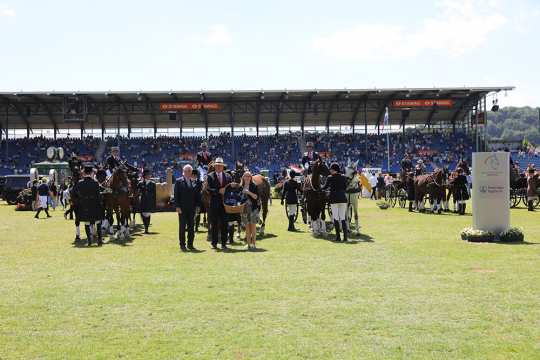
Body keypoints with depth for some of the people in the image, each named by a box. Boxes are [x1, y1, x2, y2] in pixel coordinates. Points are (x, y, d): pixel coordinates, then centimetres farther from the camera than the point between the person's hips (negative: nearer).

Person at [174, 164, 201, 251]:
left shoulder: (194, 182, 10)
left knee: (191, 227, 6)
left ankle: (190, 244, 13)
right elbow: (176, 195, -5)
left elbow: (197, 195, 10)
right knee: (182, 227, 3)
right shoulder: (179, 182, -1)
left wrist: (197, 205, 2)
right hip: (182, 208, -4)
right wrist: (177, 206, -11)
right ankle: (182, 245, 8)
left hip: (192, 208, 4)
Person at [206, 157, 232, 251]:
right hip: (214, 204, -1)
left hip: (225, 203, 2)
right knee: (214, 224, 5)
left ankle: (224, 244, 6)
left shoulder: (227, 176, 10)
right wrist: (218, 191, -18)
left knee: (224, 224, 1)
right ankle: (214, 243, 15)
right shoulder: (210, 176, 1)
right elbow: (208, 189, -8)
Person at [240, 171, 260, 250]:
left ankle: (253, 244, -1)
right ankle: (249, 244, 9)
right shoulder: (241, 186, 10)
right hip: (244, 208, 4)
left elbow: (256, 197, -7)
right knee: (247, 227, 5)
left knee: (253, 226, -5)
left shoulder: (254, 186, -1)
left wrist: (249, 193, -19)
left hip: (253, 208, -3)